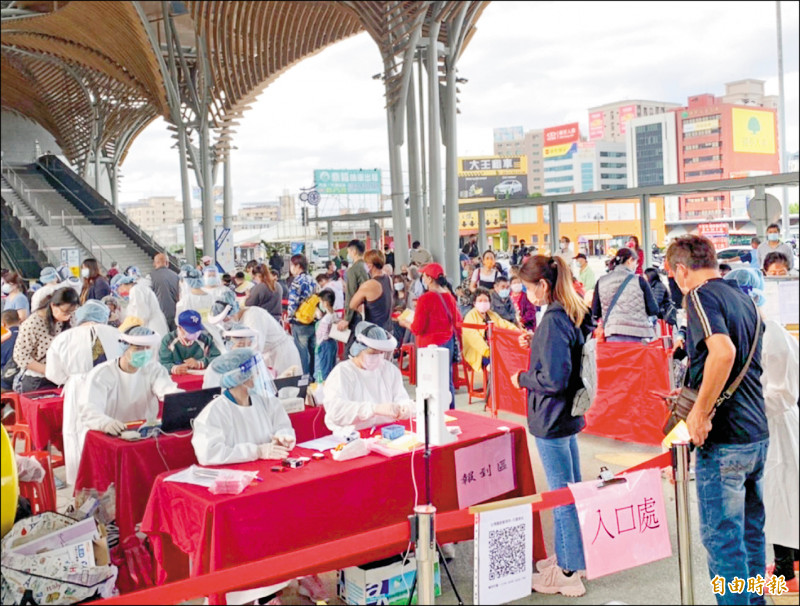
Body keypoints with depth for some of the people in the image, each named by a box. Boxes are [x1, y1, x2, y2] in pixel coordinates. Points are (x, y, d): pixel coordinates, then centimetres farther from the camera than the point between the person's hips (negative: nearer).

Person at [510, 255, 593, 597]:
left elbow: (554, 379, -24)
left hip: (551, 418, -10)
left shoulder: (553, 320, -22)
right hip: (570, 414, 10)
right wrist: (536, 345, 8)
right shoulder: (576, 314, 6)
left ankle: (568, 572, 12)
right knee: (573, 489, 19)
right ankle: (573, 556, 33)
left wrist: (523, 379, -9)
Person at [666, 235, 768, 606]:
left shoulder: (701, 296, -13)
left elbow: (723, 352, -31)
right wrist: (695, 391, 28)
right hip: (757, 434, 9)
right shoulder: (743, 298, 13)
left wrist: (700, 413, -24)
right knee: (751, 531, 19)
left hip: (724, 439, -9)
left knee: (722, 538, 1)